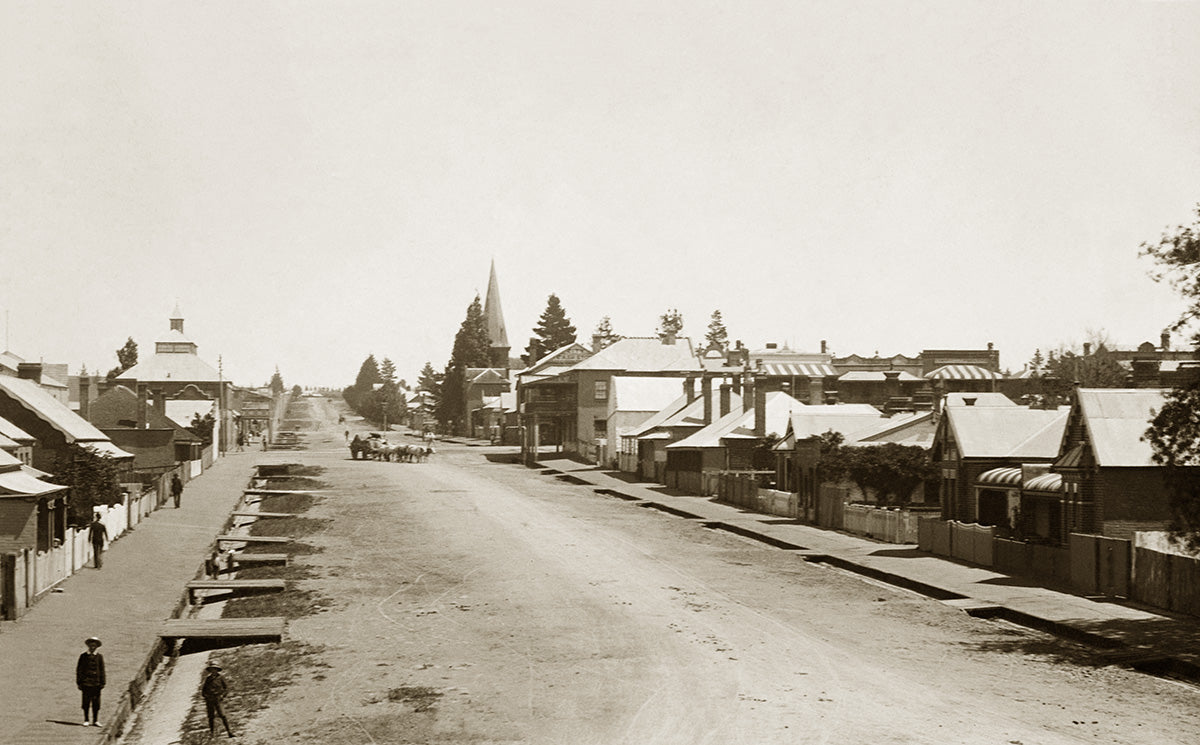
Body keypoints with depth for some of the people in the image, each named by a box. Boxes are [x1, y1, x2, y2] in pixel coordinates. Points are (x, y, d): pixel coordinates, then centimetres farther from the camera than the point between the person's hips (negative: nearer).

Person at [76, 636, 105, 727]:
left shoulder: (100, 656, 6)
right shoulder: (83, 656, 5)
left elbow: (102, 670, 7)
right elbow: (78, 669, 6)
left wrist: (102, 683, 2)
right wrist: (78, 682, 1)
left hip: (96, 684, 0)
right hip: (86, 683, 0)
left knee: (96, 703, 1)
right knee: (86, 703, 2)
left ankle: (95, 721, 8)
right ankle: (86, 720, 11)